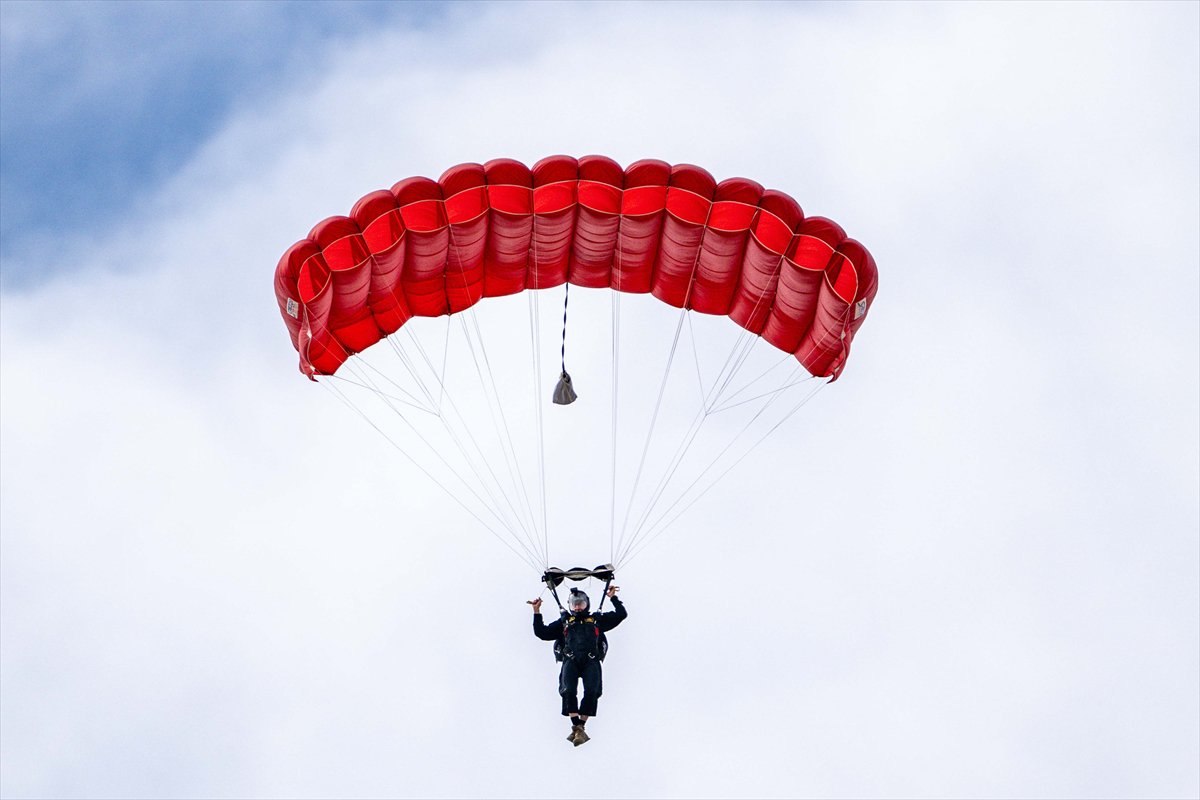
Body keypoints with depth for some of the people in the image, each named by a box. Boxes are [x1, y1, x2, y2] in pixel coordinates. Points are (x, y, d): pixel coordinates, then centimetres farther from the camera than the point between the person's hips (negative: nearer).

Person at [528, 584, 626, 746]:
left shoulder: (597, 620, 29)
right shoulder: (564, 622, 31)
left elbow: (621, 614, 29)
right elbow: (542, 633, 25)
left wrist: (614, 598, 24)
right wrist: (537, 612, 21)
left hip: (591, 661, 0)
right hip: (570, 660, 0)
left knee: (591, 691, -26)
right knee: (569, 690, -27)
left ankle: (581, 726, -23)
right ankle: (576, 726, -30)